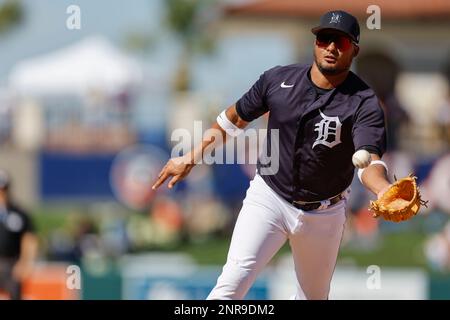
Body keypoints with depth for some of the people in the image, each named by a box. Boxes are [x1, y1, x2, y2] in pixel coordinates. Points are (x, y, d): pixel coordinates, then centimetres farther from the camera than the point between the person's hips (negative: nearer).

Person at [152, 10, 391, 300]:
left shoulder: (364, 104, -17)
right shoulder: (279, 79, -6)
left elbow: (369, 160, -33)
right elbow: (234, 119, 10)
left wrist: (385, 190, -55)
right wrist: (191, 157, 9)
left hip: (322, 215, 0)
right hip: (268, 199, 0)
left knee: (314, 296, 13)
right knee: (234, 281, -19)